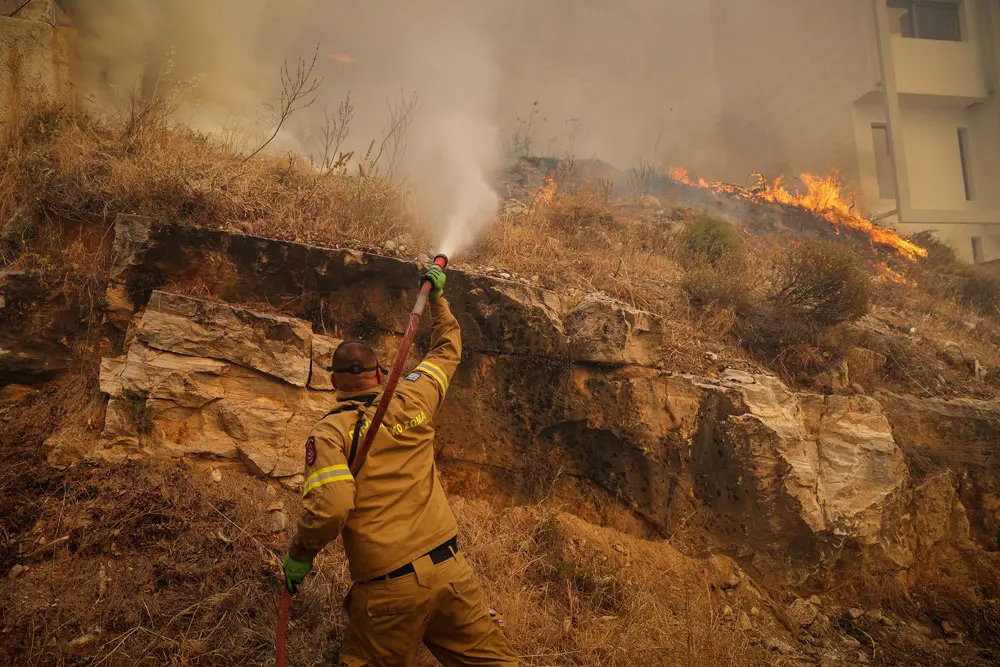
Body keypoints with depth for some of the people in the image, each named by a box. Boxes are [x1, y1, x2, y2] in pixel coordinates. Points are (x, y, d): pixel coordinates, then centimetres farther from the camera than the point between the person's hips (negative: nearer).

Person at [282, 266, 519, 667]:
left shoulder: (329, 432, -7)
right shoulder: (411, 403, 3)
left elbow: (330, 506, -21)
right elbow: (447, 351, 19)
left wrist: (299, 556, -2)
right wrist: (438, 297, 32)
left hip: (389, 590, -3)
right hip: (450, 570, 3)